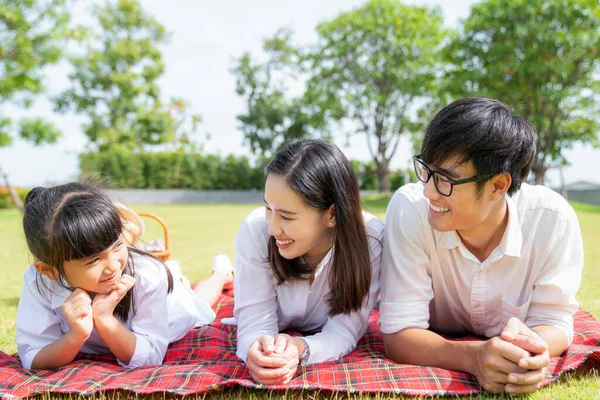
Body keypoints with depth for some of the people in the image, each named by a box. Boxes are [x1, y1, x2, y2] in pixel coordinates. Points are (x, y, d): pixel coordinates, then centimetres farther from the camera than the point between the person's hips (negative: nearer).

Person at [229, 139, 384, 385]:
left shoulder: (371, 239, -28)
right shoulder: (254, 231, -26)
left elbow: (344, 330, -26)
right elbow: (254, 321, -24)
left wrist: (300, 349, -46)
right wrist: (258, 348, -46)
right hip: (272, 344, 1)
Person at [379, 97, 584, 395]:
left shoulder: (552, 219, -21)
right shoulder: (409, 209, -24)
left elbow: (553, 322, -12)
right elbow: (399, 335, -23)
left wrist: (530, 346, -34)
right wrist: (473, 357, -39)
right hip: (438, 366, -2)